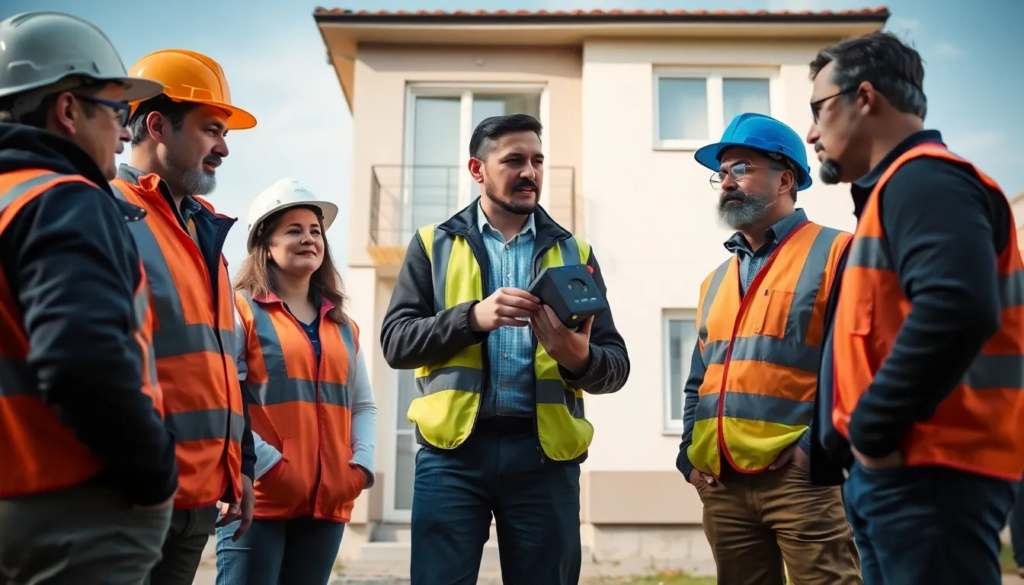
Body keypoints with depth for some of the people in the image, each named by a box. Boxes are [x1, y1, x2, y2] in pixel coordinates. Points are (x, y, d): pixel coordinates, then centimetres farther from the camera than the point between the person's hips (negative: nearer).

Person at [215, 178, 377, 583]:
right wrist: (269, 466, -16)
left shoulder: (343, 326, 16)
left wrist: (360, 465, 1)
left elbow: (363, 406, 17)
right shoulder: (241, 310, -2)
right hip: (260, 499, -5)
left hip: (328, 502, 6)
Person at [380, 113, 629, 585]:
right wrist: (473, 317, -16)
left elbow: (617, 365, 8)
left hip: (545, 452, 2)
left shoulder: (573, 253, 12)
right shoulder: (434, 244, 10)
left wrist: (579, 358, -15)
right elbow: (396, 341, 0)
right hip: (454, 448, -1)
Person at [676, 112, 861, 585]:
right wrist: (690, 455, 10)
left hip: (800, 476, -6)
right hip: (722, 484, 7)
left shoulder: (833, 254, -2)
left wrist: (819, 447, -16)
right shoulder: (717, 280, 19)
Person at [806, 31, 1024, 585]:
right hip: (902, 469, 10)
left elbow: (957, 311, -29)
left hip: (928, 471, -10)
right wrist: (849, 439, 14)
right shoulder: (898, 187, 20)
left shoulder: (922, 179, -12)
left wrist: (870, 430, -20)